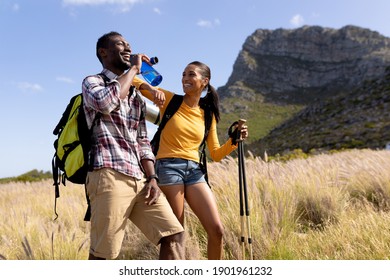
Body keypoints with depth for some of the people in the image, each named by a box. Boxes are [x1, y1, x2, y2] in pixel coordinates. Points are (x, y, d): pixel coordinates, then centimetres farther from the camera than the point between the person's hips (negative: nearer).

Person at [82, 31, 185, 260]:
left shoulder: (136, 97, 25)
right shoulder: (92, 82, 6)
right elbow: (106, 102, -20)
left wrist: (152, 178, 4)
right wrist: (134, 69, -5)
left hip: (140, 180, 7)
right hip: (110, 177, -7)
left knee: (174, 233, -1)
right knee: (103, 253, -5)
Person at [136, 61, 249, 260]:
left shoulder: (208, 115, 14)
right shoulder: (170, 100, 4)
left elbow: (216, 155, 14)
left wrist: (234, 140, -2)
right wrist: (152, 89, -17)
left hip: (194, 171, 4)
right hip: (168, 167, -4)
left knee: (217, 230, -2)